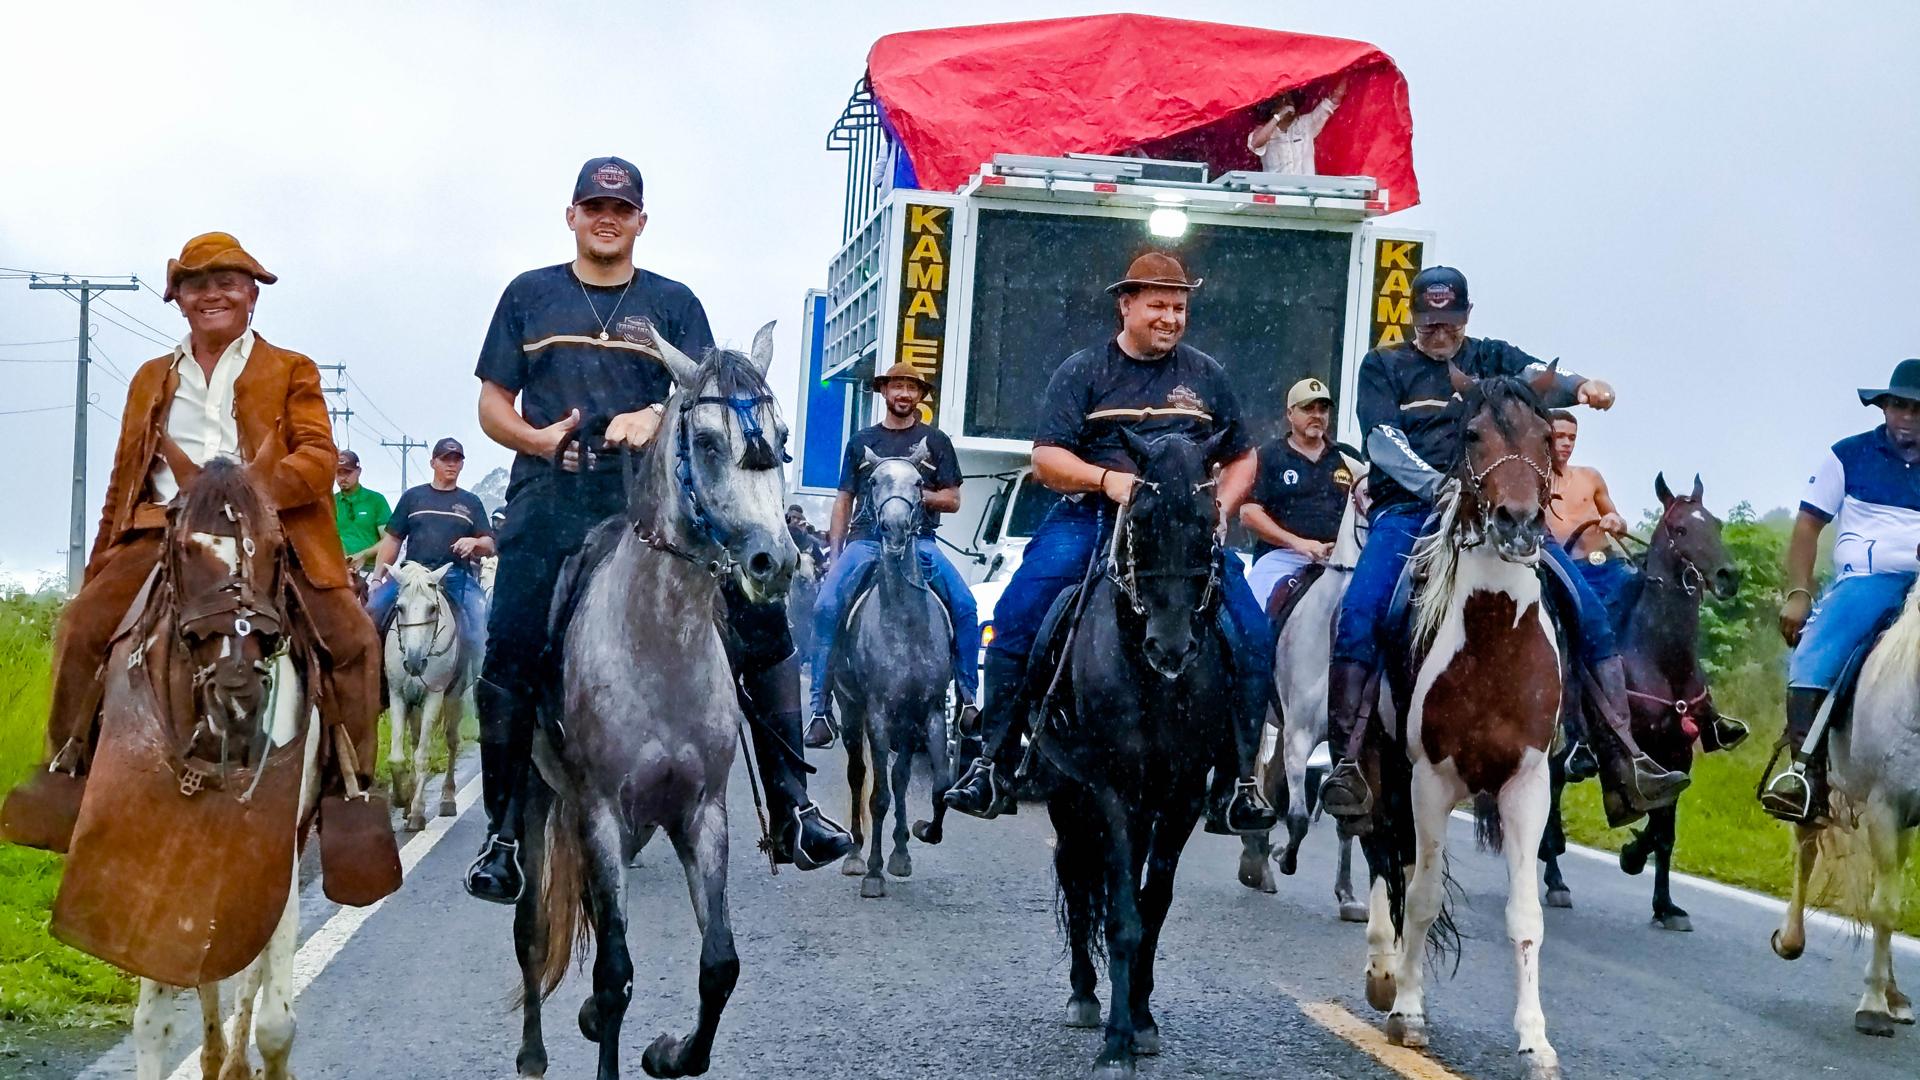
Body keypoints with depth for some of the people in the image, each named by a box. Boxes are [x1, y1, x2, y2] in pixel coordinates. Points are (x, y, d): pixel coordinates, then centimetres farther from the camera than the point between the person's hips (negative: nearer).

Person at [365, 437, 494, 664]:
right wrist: (377, 578, 3)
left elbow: (489, 546, 12)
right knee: (372, 611, -19)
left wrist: (474, 543, -12)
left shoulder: (471, 502, 16)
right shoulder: (413, 497, 16)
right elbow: (392, 540, 13)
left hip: (456, 576, 0)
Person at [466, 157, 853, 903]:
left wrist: (656, 416, -19)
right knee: (510, 661, -8)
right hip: (552, 497, 0)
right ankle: (503, 835, 9)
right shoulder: (530, 296, 16)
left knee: (760, 618, -13)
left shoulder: (672, 303, 15)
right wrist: (537, 437, -10)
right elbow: (493, 404, 12)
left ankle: (791, 812, -8)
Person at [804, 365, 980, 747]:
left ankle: (967, 700, -13)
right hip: (866, 539, 1)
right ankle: (820, 709, -18)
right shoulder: (862, 441, 18)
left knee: (964, 605, -23)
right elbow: (844, 500, 19)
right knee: (826, 606, -22)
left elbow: (952, 500, 11)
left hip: (920, 540, -1)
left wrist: (920, 494, -8)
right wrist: (834, 553, 9)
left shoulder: (935, 441, 14)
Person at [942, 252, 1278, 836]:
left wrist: (1222, 508, 0)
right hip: (1091, 518, -1)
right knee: (1015, 618, -21)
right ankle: (993, 765, -12)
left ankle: (1235, 782, -6)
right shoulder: (1084, 371, 6)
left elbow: (1241, 459, 20)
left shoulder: (1206, 375, 15)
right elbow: (1047, 458, -1)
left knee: (1252, 635, -16)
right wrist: (1107, 478, -19)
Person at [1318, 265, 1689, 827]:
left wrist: (1580, 386, -29)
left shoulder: (1491, 358, 17)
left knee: (1588, 610, -11)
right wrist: (1440, 486, -20)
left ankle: (1623, 759, -11)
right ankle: (1347, 764, -26)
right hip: (1408, 511, -2)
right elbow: (1382, 442, -3)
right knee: (1358, 616, -27)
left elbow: (1538, 377, -4)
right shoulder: (1383, 367, 12)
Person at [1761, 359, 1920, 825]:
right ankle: (1806, 771, -30)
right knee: (1812, 660, -26)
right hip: (1864, 582, -2)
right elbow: (1808, 526, 9)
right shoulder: (1849, 456, 11)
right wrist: (1798, 594, -2)